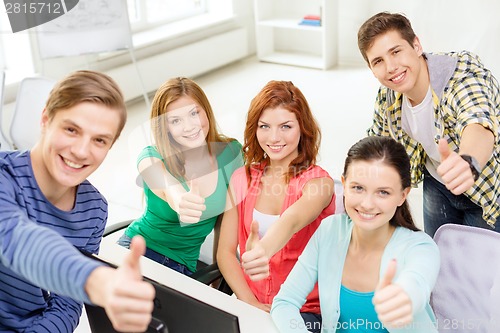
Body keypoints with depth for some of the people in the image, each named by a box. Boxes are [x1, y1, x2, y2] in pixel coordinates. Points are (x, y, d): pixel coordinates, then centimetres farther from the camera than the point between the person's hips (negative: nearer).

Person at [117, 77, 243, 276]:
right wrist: (180, 203, -60)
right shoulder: (152, 157, -13)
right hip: (139, 249, -3)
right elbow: (167, 186, -38)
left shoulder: (231, 152, -5)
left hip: (185, 265, 3)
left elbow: (227, 215, 6)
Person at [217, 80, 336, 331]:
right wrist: (250, 303, -11)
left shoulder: (319, 182, -7)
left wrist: (263, 251, -48)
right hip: (250, 305, 3)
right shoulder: (242, 179, 5)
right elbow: (225, 251, 1)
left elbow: (291, 221, -28)